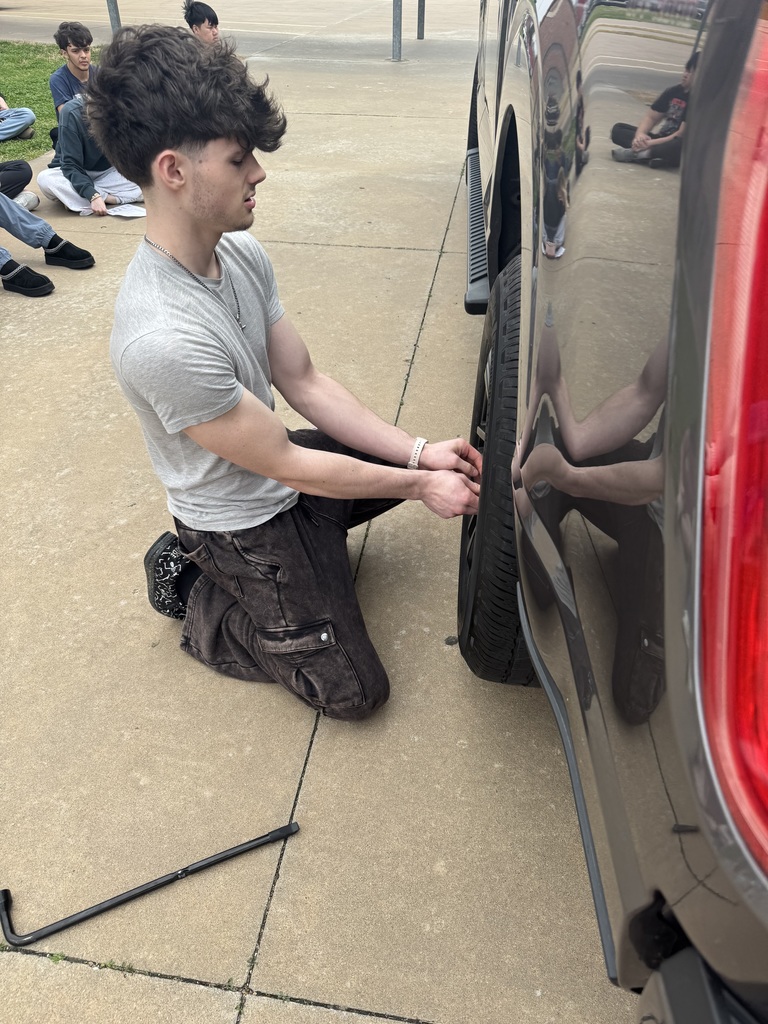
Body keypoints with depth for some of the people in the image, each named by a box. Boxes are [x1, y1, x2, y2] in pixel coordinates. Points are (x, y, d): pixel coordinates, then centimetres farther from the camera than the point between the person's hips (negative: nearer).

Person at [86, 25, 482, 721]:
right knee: (353, 691, -1)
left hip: (276, 465, 8)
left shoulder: (240, 252, -9)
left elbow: (304, 382, -4)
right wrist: (421, 486, -17)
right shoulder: (163, 338, -36)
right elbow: (288, 464, -27)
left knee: (418, 462, 20)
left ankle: (307, 539, 18)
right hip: (240, 523, -7)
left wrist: (419, 454, -12)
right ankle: (197, 592, 12)